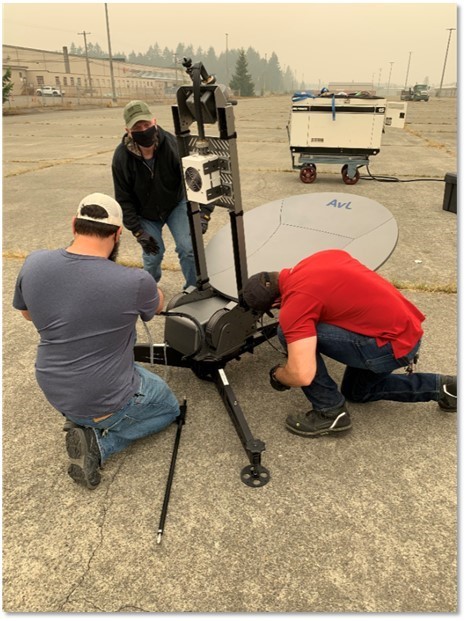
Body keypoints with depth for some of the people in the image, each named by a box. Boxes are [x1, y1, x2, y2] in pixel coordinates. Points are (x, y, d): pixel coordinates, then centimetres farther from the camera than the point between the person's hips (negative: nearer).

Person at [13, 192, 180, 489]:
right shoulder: (134, 282, -26)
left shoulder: (33, 264, -13)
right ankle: (98, 442, 1)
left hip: (53, 391, 6)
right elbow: (158, 304, 0)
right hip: (105, 402, -6)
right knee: (170, 408, 23)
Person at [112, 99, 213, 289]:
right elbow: (124, 199, -14)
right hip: (145, 213, 1)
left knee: (188, 248, -13)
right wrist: (137, 231, -19)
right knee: (153, 254, 0)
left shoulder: (174, 145, -29)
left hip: (176, 205, 0)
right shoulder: (121, 157, -23)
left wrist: (204, 213, -37)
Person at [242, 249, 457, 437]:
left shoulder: (295, 301, -20)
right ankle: (441, 387, 23)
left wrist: (277, 374, -2)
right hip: (409, 332, 10)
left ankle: (331, 412, -1)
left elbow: (302, 375, -26)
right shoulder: (322, 257, 6)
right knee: (356, 392, 30)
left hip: (392, 346, -9)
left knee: (287, 333, -13)